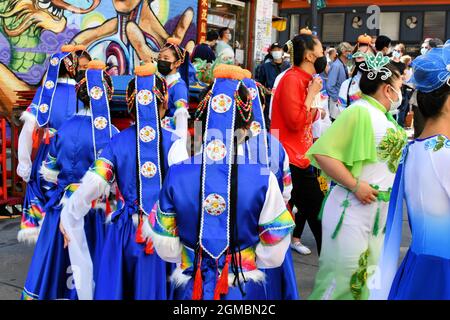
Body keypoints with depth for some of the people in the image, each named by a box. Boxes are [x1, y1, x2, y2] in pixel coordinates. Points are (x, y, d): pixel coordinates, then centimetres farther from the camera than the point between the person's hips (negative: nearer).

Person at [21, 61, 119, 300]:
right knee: (88, 272, 8)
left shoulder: (64, 128, 0)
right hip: (94, 212, -4)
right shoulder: (109, 133, -13)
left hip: (62, 209, 4)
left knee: (56, 261, 17)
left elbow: (49, 171, 7)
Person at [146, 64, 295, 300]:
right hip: (245, 289, -1)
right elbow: (273, 256, -11)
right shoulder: (263, 179, -17)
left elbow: (166, 250, -5)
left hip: (190, 288, 1)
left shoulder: (176, 175, -12)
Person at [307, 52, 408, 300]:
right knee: (343, 274, -3)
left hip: (380, 210, 9)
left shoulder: (383, 116, 12)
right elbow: (322, 152, -22)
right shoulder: (360, 112, -15)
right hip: (353, 206, -9)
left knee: (366, 274, 16)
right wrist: (355, 185, -22)